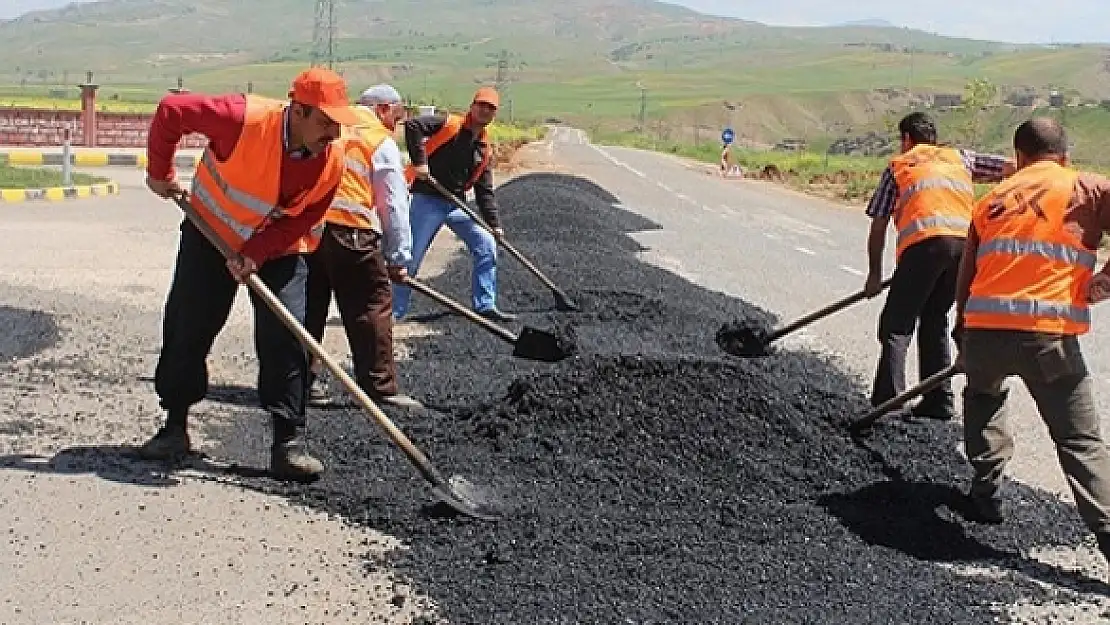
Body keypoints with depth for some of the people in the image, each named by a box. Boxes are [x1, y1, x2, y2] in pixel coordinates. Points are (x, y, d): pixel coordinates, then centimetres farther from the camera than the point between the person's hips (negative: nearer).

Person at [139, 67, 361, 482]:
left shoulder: (331, 162, -21)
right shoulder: (245, 119, -31)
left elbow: (303, 218, -12)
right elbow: (171, 111, -20)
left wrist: (256, 254, -23)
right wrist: (159, 173, -9)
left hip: (279, 249, 1)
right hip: (212, 235, -1)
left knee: (287, 337, -11)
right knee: (186, 330, 4)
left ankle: (290, 444, -5)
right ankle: (175, 427, 21)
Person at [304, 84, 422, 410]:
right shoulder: (382, 143, 4)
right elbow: (394, 206, 1)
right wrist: (398, 259, 6)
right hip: (349, 230, -6)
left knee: (312, 305, 16)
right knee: (373, 308, 2)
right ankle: (380, 389, 3)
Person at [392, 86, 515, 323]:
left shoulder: (485, 150, 10)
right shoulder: (449, 125, -8)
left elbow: (485, 192, 12)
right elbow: (413, 125, -20)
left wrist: (494, 224, 3)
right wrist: (419, 161, -24)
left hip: (457, 205, 6)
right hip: (428, 200, -6)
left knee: (487, 246, 2)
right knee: (411, 256, -3)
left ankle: (485, 306, 10)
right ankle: (394, 310, 9)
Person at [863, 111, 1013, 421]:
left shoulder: (896, 166, 22)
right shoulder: (960, 157, 30)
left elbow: (878, 227, 20)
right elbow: (1012, 168, 17)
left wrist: (874, 274, 27)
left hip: (923, 243, -4)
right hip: (967, 242, 4)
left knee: (896, 325, 3)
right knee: (935, 319, 19)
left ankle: (887, 401, -8)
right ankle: (938, 400, 17)